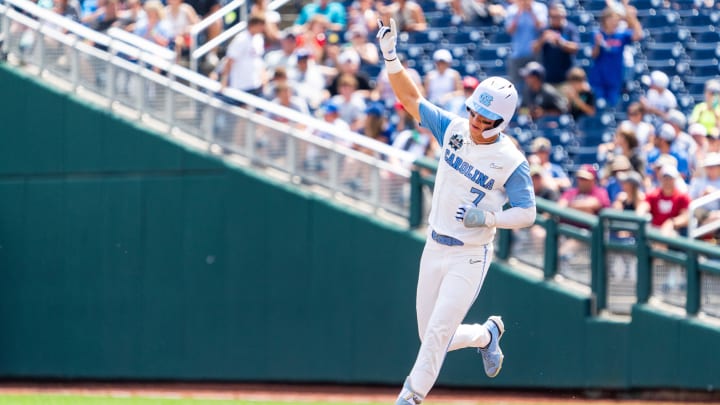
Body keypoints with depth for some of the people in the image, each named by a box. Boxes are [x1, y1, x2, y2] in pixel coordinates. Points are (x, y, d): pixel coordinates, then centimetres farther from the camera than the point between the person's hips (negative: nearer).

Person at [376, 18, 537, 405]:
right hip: (434, 249, 6)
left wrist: (487, 218, -28)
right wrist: (390, 55, -13)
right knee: (431, 337, 13)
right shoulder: (454, 130, -2)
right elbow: (411, 98, 0)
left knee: (437, 334, -11)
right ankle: (487, 336, 41)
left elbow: (527, 213, -14)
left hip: (469, 257, -6)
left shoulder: (511, 162, -16)